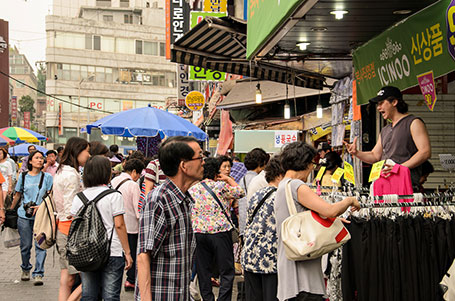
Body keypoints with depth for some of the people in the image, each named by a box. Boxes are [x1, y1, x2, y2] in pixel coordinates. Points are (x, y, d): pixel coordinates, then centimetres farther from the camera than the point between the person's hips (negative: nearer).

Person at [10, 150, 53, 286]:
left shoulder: (47, 177, 5)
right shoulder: (23, 177, 8)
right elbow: (17, 195, 17)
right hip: (24, 215, 1)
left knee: (40, 245, -8)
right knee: (25, 245, 7)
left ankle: (38, 274, -4)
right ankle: (25, 269, 29)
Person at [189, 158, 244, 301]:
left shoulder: (192, 190, 8)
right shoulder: (221, 186, -5)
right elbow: (240, 192, 6)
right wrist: (228, 179, 12)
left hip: (199, 232, 4)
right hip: (220, 231, -4)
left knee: (203, 271, 11)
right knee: (227, 271, 2)